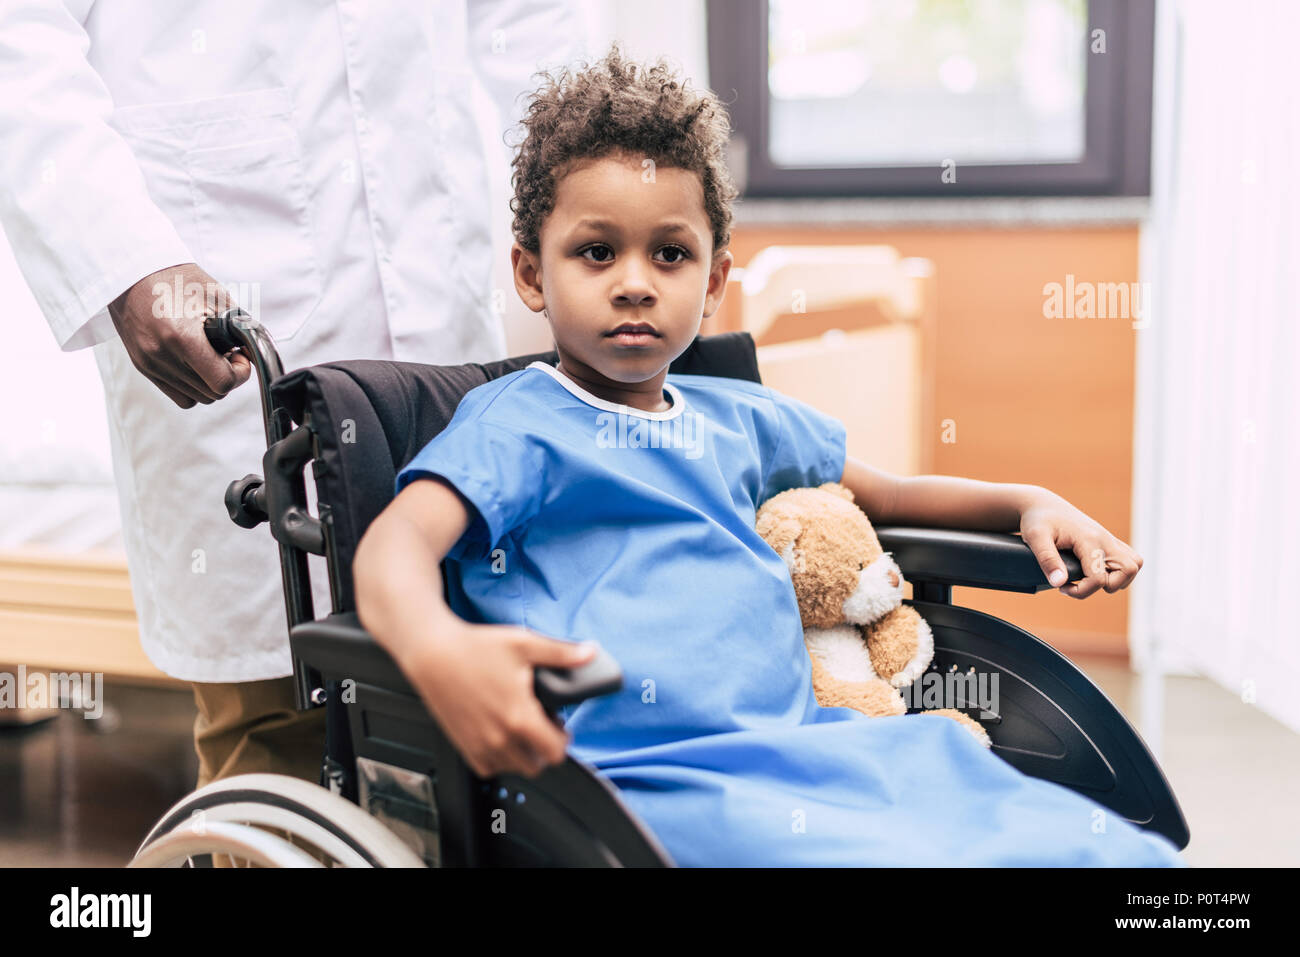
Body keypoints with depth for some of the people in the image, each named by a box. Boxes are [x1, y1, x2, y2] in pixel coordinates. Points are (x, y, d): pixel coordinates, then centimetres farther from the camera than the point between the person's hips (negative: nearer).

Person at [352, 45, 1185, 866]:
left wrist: (1029, 503, 19)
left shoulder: (740, 419, 22)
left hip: (805, 737, 6)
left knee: (1104, 844, -13)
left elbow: (884, 494, 37)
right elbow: (397, 542, -16)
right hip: (647, 778, -6)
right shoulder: (515, 423, 2)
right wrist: (436, 650, -41)